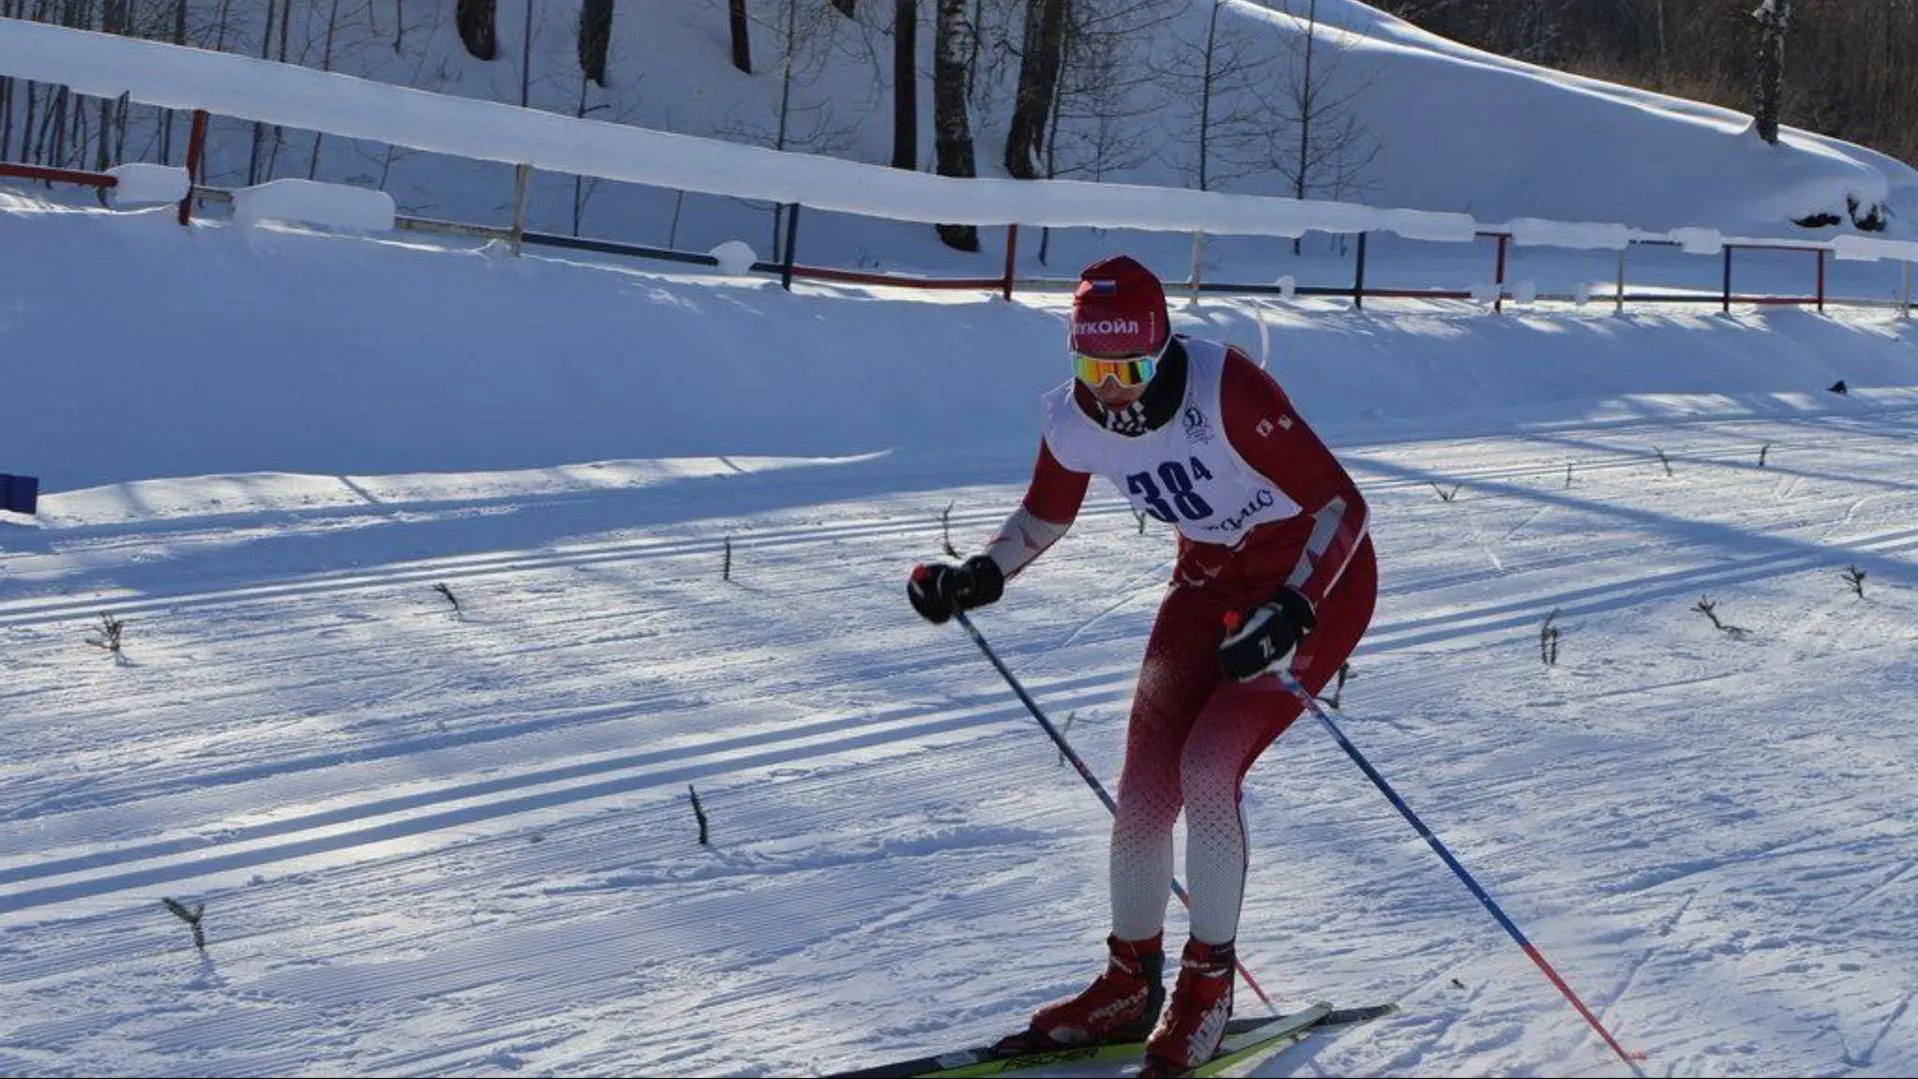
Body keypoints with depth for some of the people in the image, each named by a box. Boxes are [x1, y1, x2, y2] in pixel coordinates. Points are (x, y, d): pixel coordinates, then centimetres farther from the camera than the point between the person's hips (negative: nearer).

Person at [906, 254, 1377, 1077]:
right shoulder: (1074, 421, -14)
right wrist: (981, 577, -8)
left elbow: (1343, 504, -29)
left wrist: (1292, 610, -42)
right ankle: (1129, 986, 20)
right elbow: (1046, 515, 8)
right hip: (1211, 581, 6)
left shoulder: (1227, 390, -32)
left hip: (1319, 579, -6)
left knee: (1207, 768, -20)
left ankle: (1209, 984, 0)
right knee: (1143, 785, -2)